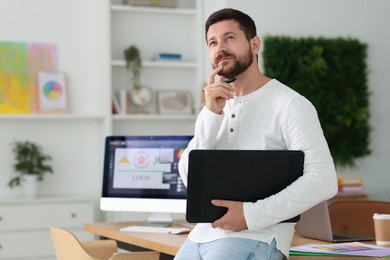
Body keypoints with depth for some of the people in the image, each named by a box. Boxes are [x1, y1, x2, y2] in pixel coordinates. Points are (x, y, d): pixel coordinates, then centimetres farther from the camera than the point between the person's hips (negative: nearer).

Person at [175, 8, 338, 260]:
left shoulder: (290, 104, -6)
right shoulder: (215, 106, 14)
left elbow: (323, 180, -16)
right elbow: (190, 176, 3)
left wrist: (252, 215, -22)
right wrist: (212, 114, -9)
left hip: (255, 238, -6)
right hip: (201, 235, 6)